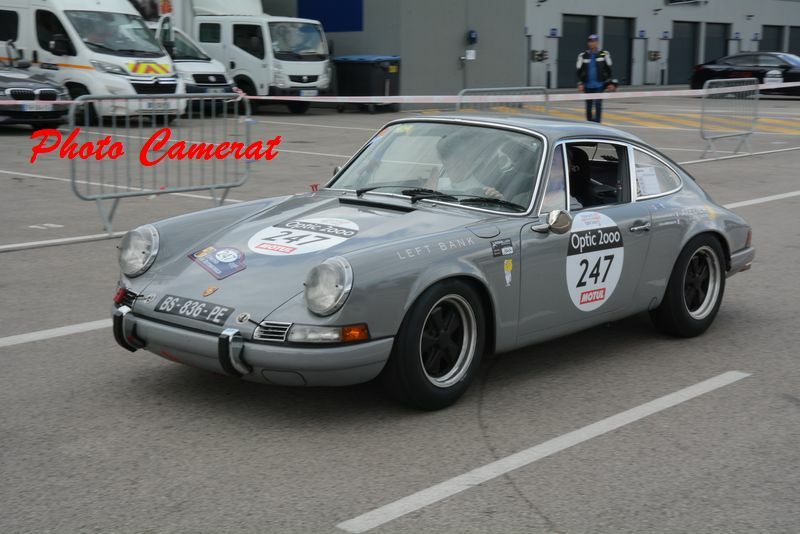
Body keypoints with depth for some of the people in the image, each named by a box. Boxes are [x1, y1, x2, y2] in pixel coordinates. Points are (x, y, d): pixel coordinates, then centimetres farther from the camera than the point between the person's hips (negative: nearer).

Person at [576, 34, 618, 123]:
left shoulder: (604, 54, 4)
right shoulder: (583, 56, 5)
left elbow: (608, 70, 8)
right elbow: (579, 71, 5)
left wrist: (610, 83, 4)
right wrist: (580, 83, -4)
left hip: (599, 85, -2)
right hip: (587, 85, 2)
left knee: (598, 104, -12)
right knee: (589, 106, 8)